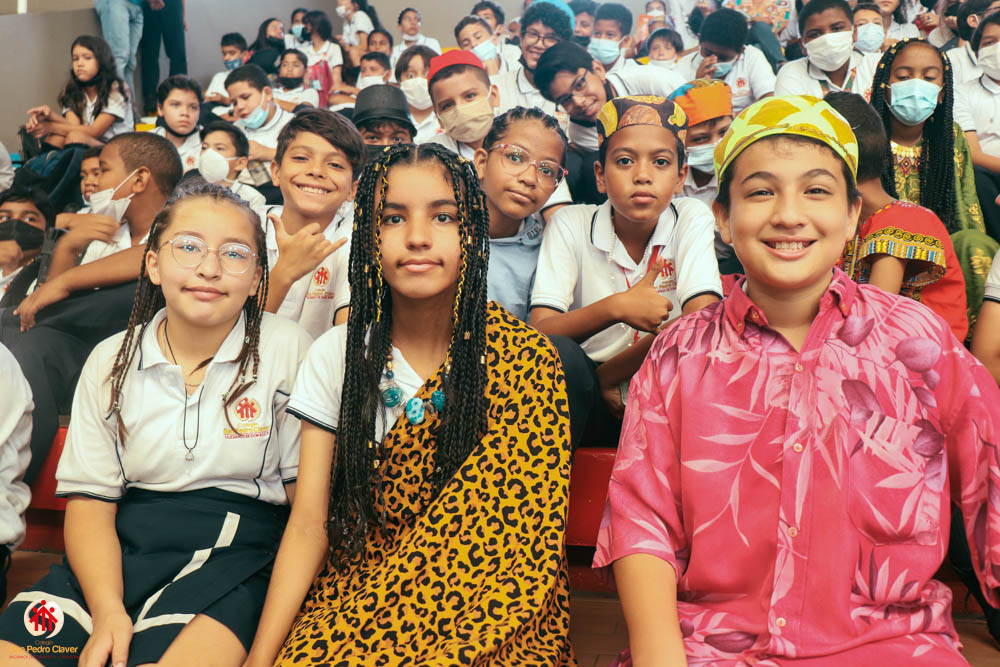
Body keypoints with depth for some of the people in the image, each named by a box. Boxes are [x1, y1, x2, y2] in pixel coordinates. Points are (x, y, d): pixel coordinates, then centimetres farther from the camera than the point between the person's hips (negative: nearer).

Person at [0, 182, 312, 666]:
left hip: (237, 548, -3)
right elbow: (90, 500, 4)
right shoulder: (112, 361, 7)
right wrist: (107, 608, -13)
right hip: (123, 546, 4)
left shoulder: (286, 349, -2)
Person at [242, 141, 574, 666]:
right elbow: (308, 524, -3)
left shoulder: (523, 362, -6)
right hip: (353, 593, 3)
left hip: (484, 615, -3)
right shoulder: (334, 357, 2)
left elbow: (526, 535, -7)